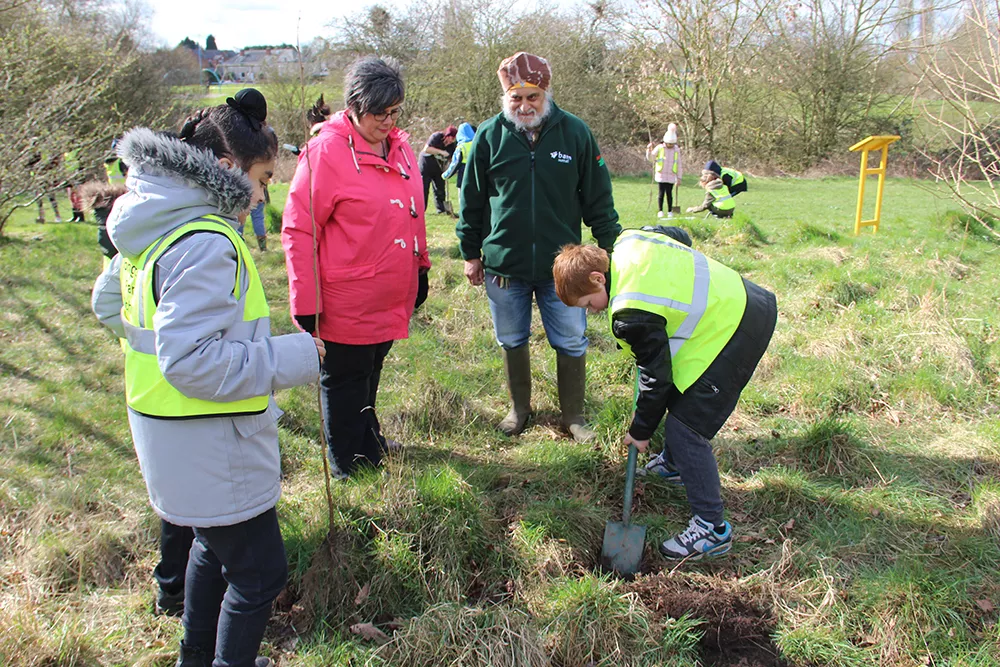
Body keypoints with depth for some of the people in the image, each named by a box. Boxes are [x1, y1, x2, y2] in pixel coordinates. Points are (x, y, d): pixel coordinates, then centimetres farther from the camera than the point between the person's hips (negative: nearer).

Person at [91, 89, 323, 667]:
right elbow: (193, 361, -30)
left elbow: (110, 302, 18)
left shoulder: (155, 227, 5)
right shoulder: (205, 244, -26)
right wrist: (291, 357, -22)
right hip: (209, 447, -11)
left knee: (215, 544, 29)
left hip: (175, 434, 11)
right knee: (259, 573, 4)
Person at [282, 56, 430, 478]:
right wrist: (306, 301, -17)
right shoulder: (326, 150, -16)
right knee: (343, 380, 10)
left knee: (370, 372, 23)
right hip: (346, 304, -7)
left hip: (392, 297, 7)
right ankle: (348, 467, 26)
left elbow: (413, 215, 18)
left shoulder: (399, 147, 6)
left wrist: (420, 266, 19)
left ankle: (369, 441, 42)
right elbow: (298, 230, -16)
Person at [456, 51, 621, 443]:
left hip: (561, 266, 0)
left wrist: (613, 250, 4)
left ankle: (573, 416, 26)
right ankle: (519, 409, 35)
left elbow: (599, 200, 3)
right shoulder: (489, 136, -3)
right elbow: (472, 202, 6)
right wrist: (471, 253, 8)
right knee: (512, 342, 15)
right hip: (503, 264, 1)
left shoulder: (575, 133, -4)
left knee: (572, 344, 7)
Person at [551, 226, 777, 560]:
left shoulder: (631, 314, -24)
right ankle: (674, 464, 48)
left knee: (685, 428, -7)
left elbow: (656, 377, -14)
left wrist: (641, 430, 1)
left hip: (730, 331, -11)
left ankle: (712, 527, 3)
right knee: (678, 393, 26)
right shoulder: (628, 240, 0)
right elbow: (681, 237, 19)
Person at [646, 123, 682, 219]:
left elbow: (678, 164, 10)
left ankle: (670, 211, 10)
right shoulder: (659, 147, 0)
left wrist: (679, 177, 9)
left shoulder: (676, 149, 5)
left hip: (671, 176, 1)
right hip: (661, 175, -1)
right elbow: (650, 158, 5)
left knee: (669, 193, 1)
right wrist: (649, 150, -13)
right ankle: (660, 211, 4)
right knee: (661, 192, -3)